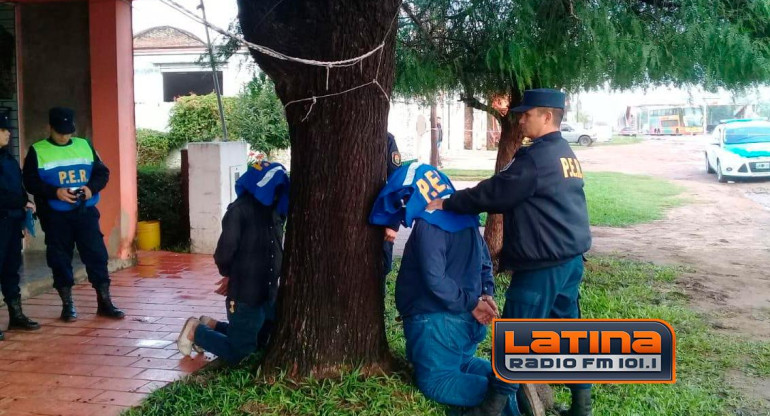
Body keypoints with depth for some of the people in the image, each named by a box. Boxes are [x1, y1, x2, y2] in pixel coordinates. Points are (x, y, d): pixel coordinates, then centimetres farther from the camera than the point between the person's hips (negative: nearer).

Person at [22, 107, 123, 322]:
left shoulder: (84, 145, 9)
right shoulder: (37, 151, 1)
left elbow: (102, 172, 10)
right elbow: (30, 181, -4)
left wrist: (92, 187, -11)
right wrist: (55, 192, -19)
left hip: (86, 211, 2)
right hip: (55, 215, -1)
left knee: (96, 254, -1)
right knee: (60, 259, 4)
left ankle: (104, 302, 7)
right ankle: (67, 305, 16)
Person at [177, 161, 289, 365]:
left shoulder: (274, 211, 6)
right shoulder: (240, 210, -17)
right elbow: (225, 250, -18)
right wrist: (231, 275, -1)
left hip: (268, 293, 8)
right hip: (244, 295, -8)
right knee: (237, 353, 0)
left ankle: (211, 325, 30)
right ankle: (196, 331, 22)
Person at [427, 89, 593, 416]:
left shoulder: (536, 157, -16)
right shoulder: (567, 155, 15)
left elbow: (494, 192, -14)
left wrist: (447, 203, -4)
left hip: (543, 263, -9)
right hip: (571, 258, 9)